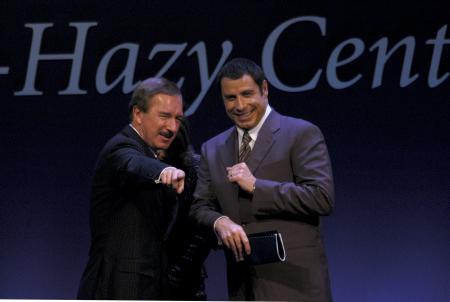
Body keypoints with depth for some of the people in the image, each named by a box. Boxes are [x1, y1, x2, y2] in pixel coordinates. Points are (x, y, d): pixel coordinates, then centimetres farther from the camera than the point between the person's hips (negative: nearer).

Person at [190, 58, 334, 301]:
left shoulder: (302, 134, -2)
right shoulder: (213, 149, 16)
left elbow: (322, 198, -12)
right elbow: (200, 207, 14)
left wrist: (255, 186, -14)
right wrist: (220, 222, -10)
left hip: (292, 280, -5)